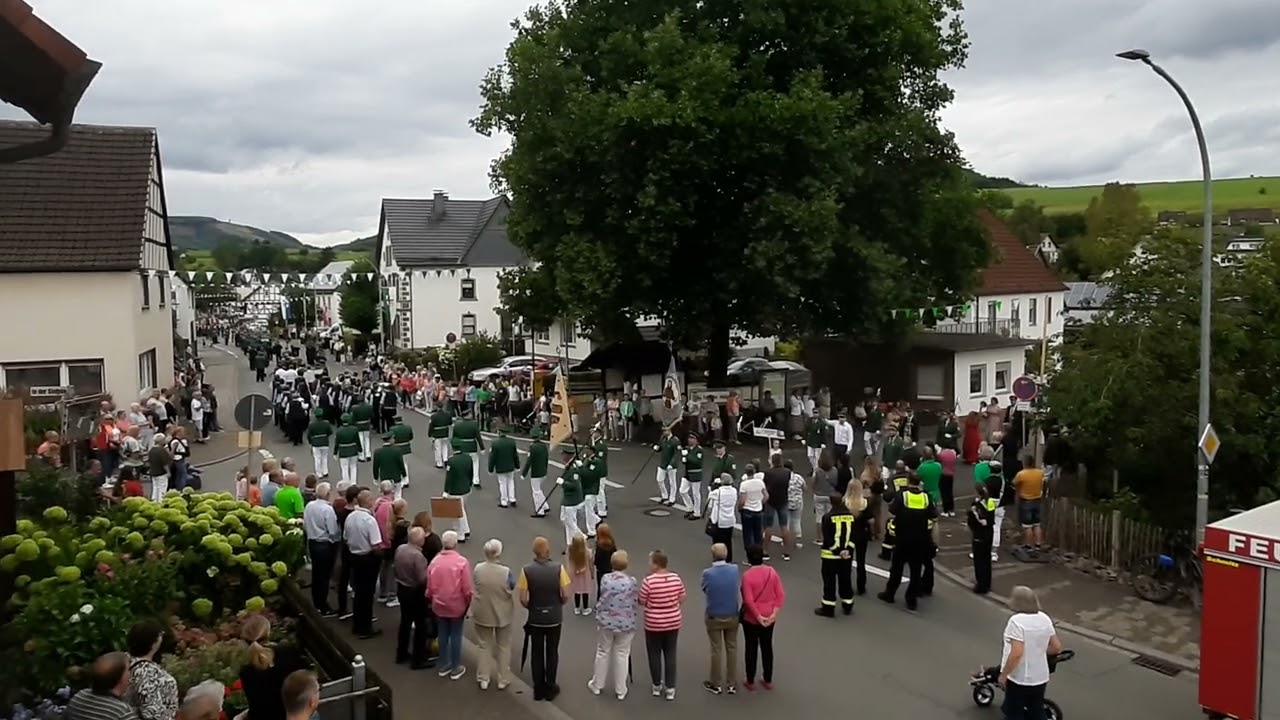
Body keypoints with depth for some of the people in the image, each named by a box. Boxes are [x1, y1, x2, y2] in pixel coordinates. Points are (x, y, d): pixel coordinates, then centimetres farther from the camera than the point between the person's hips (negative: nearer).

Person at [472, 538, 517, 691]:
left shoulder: (478, 569, -18)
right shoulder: (506, 572, -25)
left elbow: (477, 587, -1)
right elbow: (512, 589, -8)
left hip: (482, 613, 2)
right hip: (502, 614, -1)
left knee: (485, 645, 20)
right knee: (503, 646, 19)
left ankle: (484, 679, 26)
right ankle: (503, 680, 28)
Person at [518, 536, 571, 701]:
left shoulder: (526, 570, -14)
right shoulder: (558, 568, -15)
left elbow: (523, 599, -12)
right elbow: (566, 596, -12)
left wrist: (531, 607, 8)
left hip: (535, 618, 0)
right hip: (554, 617, 0)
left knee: (537, 653, 13)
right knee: (552, 653, 13)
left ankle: (538, 689, 21)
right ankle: (550, 688, 20)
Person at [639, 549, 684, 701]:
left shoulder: (648, 581, -20)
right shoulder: (676, 578, -7)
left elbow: (641, 602, -10)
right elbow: (682, 600, 2)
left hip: (654, 624, -3)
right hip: (673, 622, 3)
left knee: (655, 654, 14)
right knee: (670, 654, 12)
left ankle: (657, 686, 26)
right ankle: (670, 689, 16)